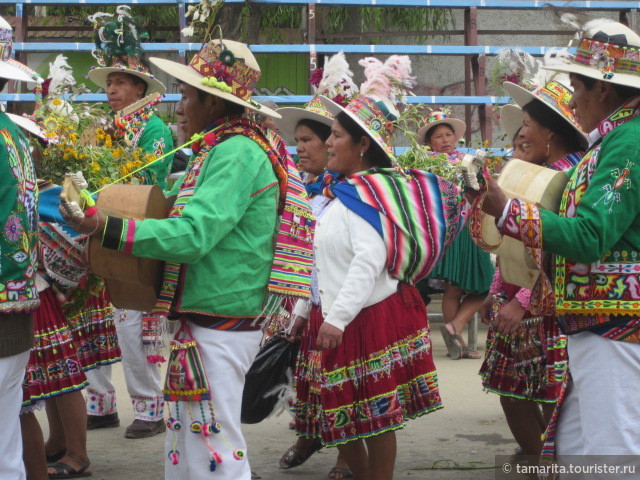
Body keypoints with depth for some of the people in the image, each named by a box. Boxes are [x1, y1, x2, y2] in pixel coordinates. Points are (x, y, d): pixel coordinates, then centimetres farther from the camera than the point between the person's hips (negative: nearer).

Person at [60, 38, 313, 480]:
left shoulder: (237, 154, -17)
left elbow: (193, 235, -26)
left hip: (219, 330, -10)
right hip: (203, 322, 10)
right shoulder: (223, 149, 14)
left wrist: (107, 228, -28)